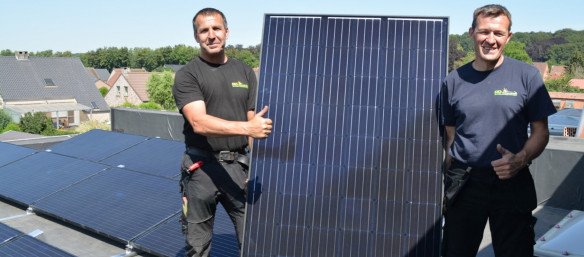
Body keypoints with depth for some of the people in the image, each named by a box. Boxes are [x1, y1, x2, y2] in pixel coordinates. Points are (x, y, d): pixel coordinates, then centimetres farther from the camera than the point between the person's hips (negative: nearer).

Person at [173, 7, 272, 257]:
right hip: (202, 168, -2)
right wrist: (246, 127, -28)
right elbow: (199, 123, -18)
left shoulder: (245, 72, 10)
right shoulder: (186, 75, -3)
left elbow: (256, 123, 8)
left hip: (239, 165, 3)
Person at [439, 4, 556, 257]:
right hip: (464, 182, 2)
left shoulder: (526, 75, -1)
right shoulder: (453, 81, 4)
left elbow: (540, 132, 2)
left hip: (512, 182, -1)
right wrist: (449, 181, 3)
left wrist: (520, 159, -18)